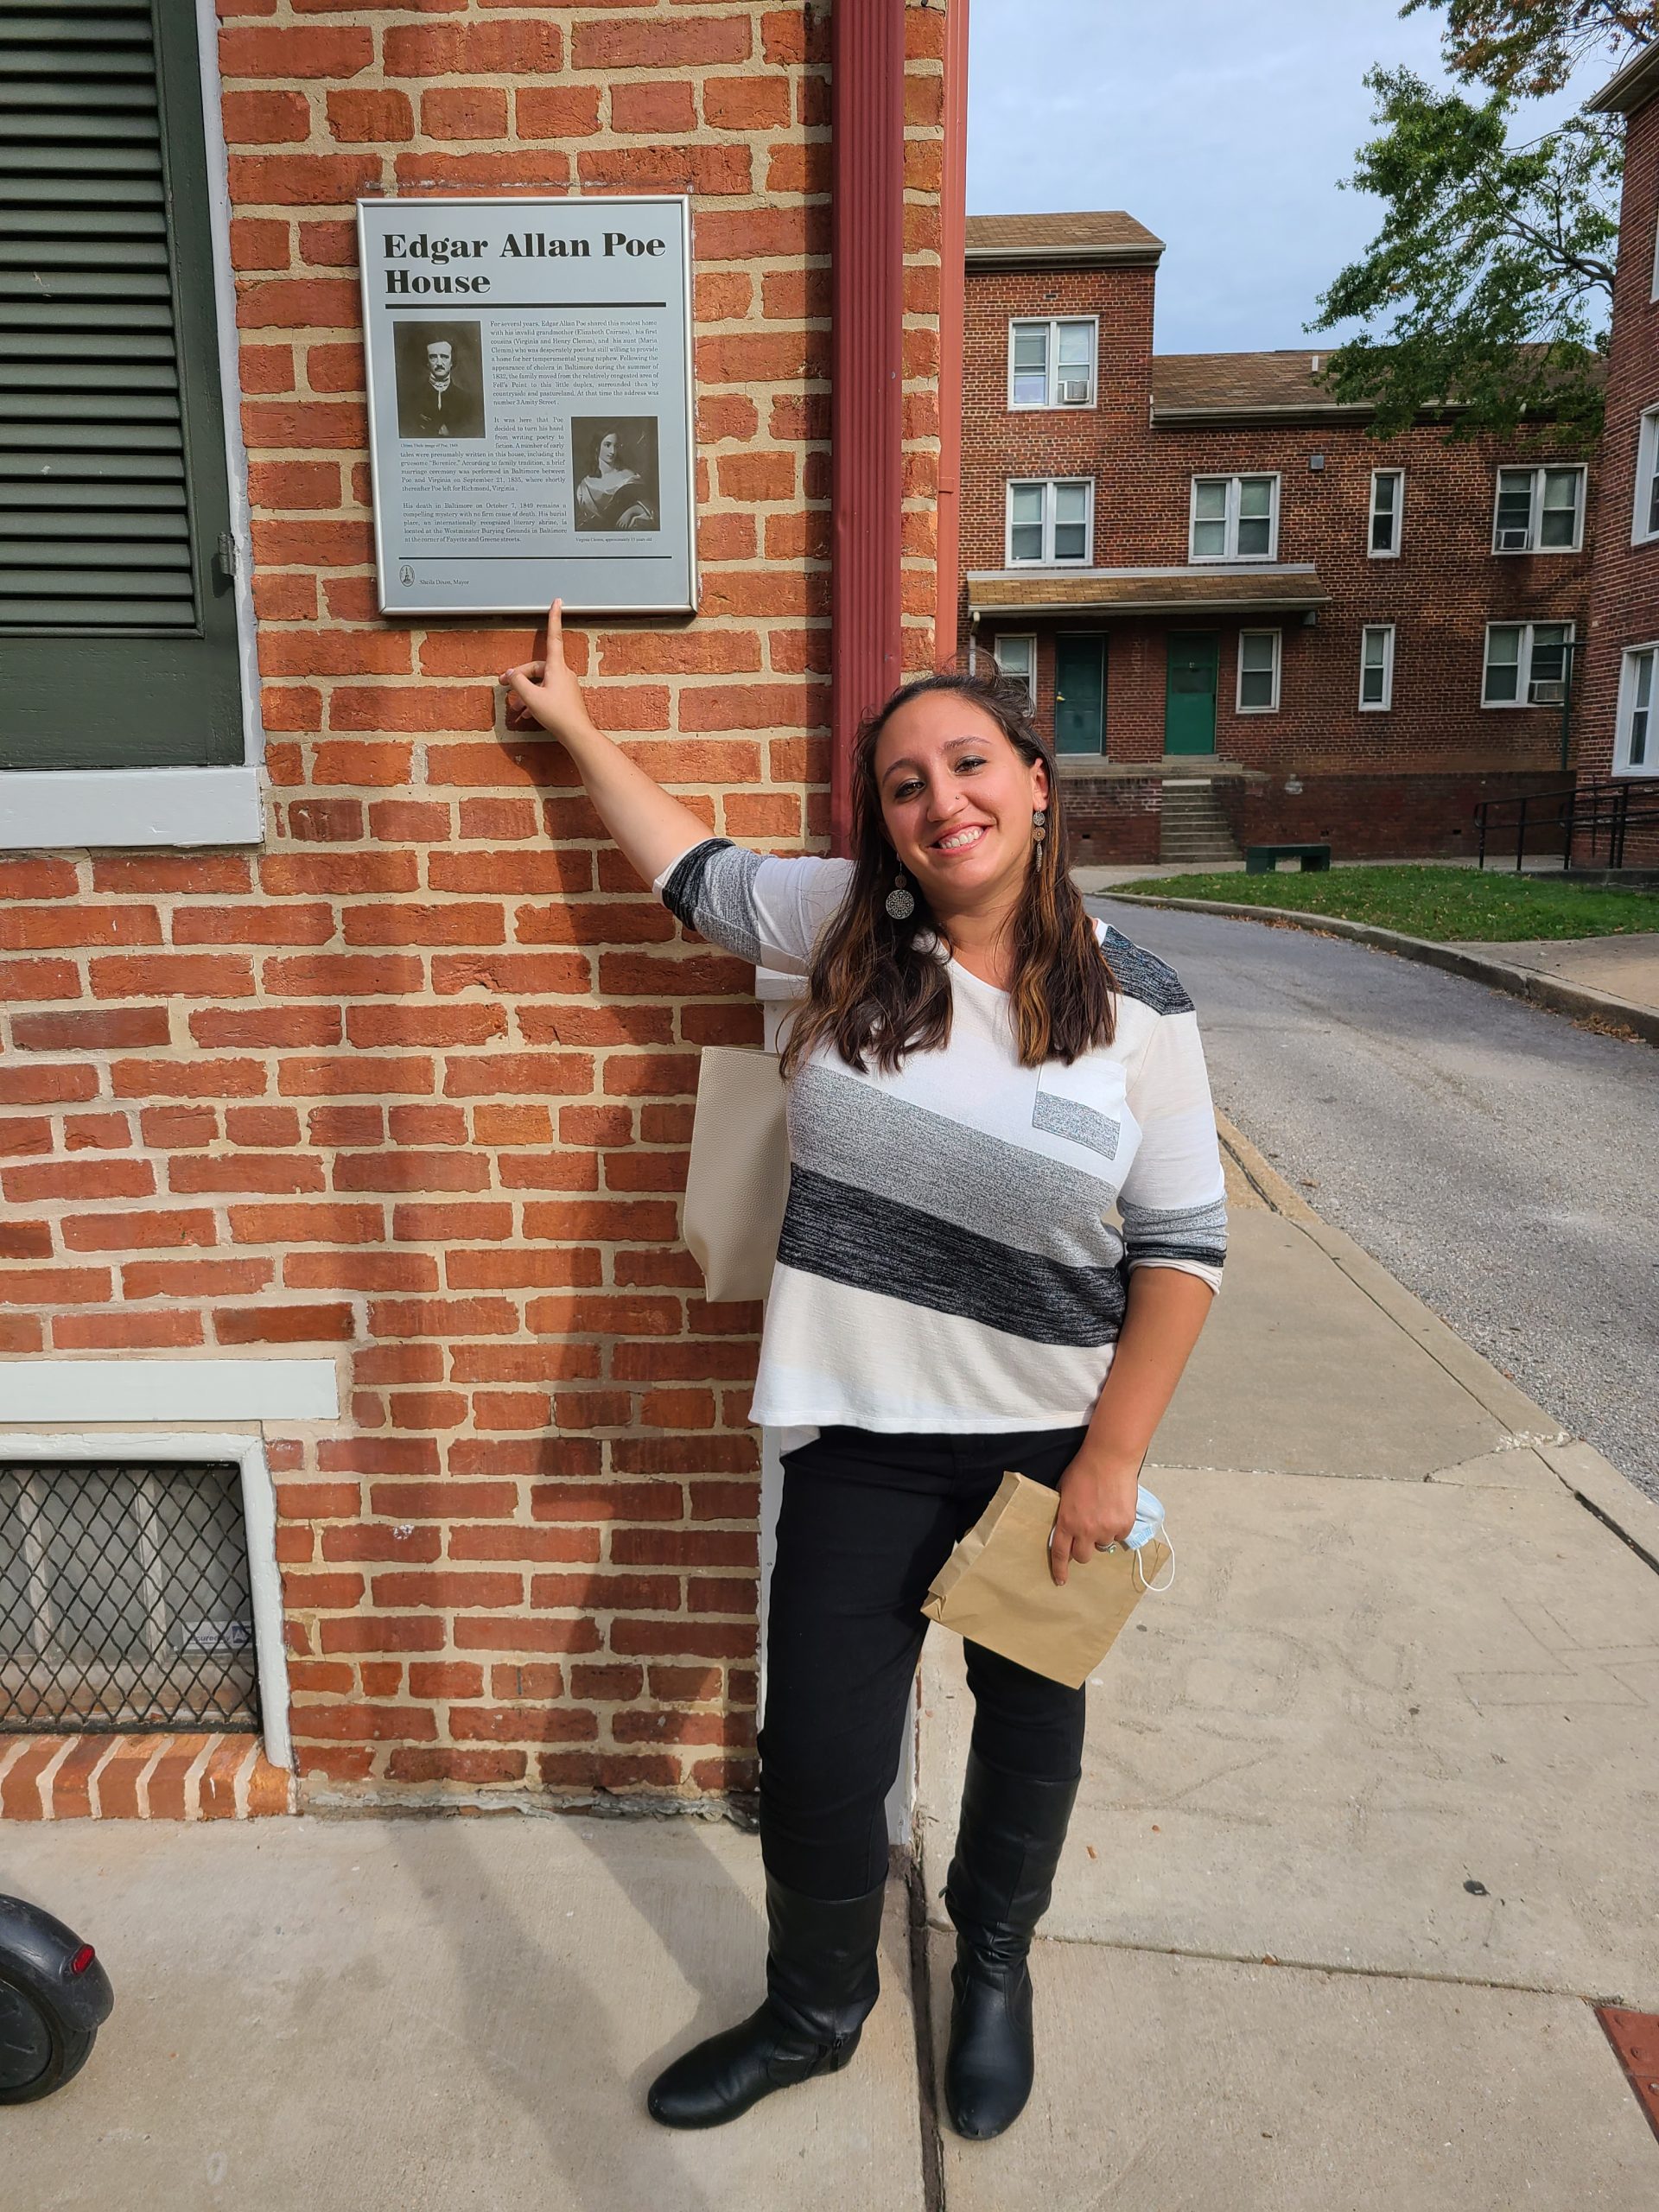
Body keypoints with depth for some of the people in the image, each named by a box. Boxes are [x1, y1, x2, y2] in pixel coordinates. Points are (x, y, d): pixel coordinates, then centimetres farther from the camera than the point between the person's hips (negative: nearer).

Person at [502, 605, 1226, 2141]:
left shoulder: (1136, 1007, -11)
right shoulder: (848, 929, -6)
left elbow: (1183, 1249, -7)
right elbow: (697, 871, 12)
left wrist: (1113, 1459, -9)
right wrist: (579, 726, 19)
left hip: (1051, 1443, 0)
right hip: (864, 1439, 1)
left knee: (1029, 1729, 22)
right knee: (817, 1755, 9)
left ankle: (996, 1970, 54)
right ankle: (816, 2012, 42)